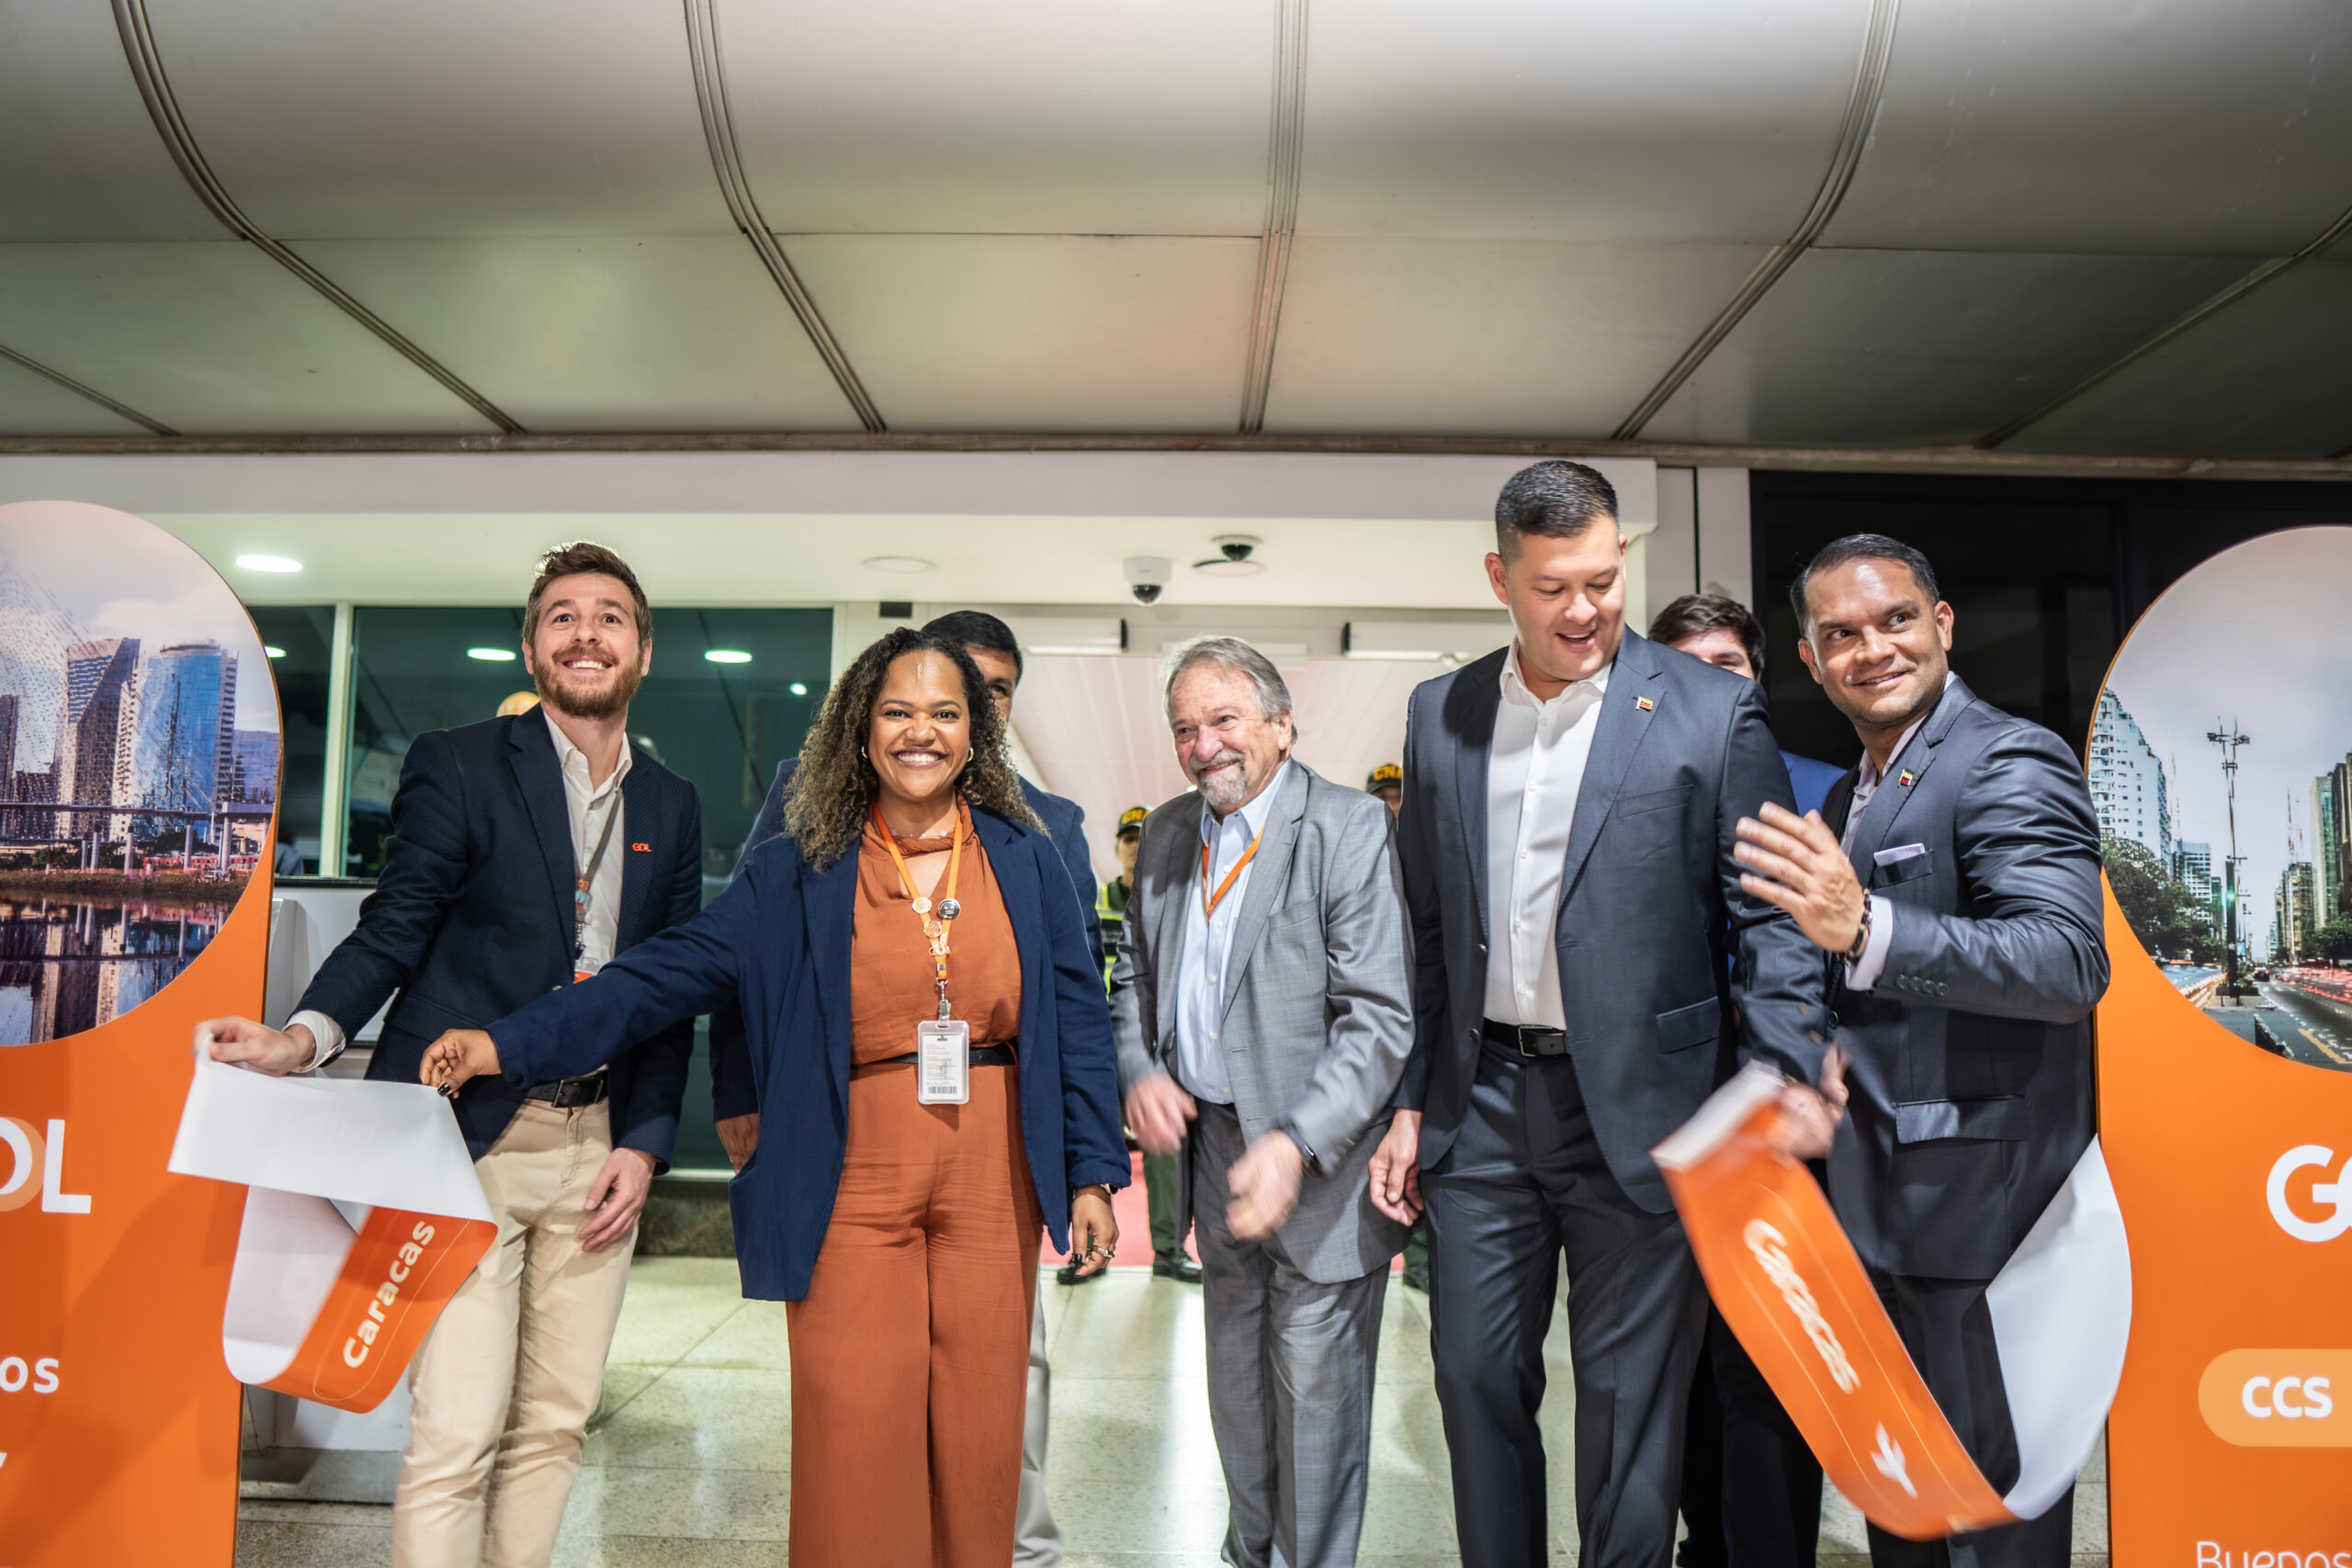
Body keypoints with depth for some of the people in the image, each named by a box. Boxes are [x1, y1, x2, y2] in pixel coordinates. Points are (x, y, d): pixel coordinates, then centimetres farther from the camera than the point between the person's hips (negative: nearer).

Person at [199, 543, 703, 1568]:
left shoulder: (670, 806, 11)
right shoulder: (457, 765, 0)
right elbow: (391, 933, -2)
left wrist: (645, 1142, 3)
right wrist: (305, 1038, -21)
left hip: (599, 1144, 4)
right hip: (467, 1138, -4)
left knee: (554, 1424, 10)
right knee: (456, 1433, -5)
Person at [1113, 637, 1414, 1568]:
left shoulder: (1350, 828, -16)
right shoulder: (1165, 835, 5)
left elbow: (1380, 1017, -20)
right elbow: (1134, 976, 16)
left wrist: (1295, 1145, -28)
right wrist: (1139, 1070, -3)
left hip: (1321, 1160, -6)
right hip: (1210, 1142, 6)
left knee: (1315, 1391, 6)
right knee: (1236, 1380, 22)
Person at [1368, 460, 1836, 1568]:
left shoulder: (1712, 712, -4)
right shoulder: (1440, 715, 7)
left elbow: (1769, 916, -3)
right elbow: (1424, 927, 10)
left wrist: (1792, 1070, -18)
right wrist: (1410, 1102, 9)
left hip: (1638, 1107, -3)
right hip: (1482, 1103, 4)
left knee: (1629, 1405, 9)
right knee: (1476, 1380, 14)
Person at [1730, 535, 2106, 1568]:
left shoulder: (2010, 762, -14)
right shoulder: (1849, 797, 14)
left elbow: (2069, 962, -28)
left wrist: (1864, 927, -40)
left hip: (1975, 1203, -8)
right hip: (1875, 1207, 9)